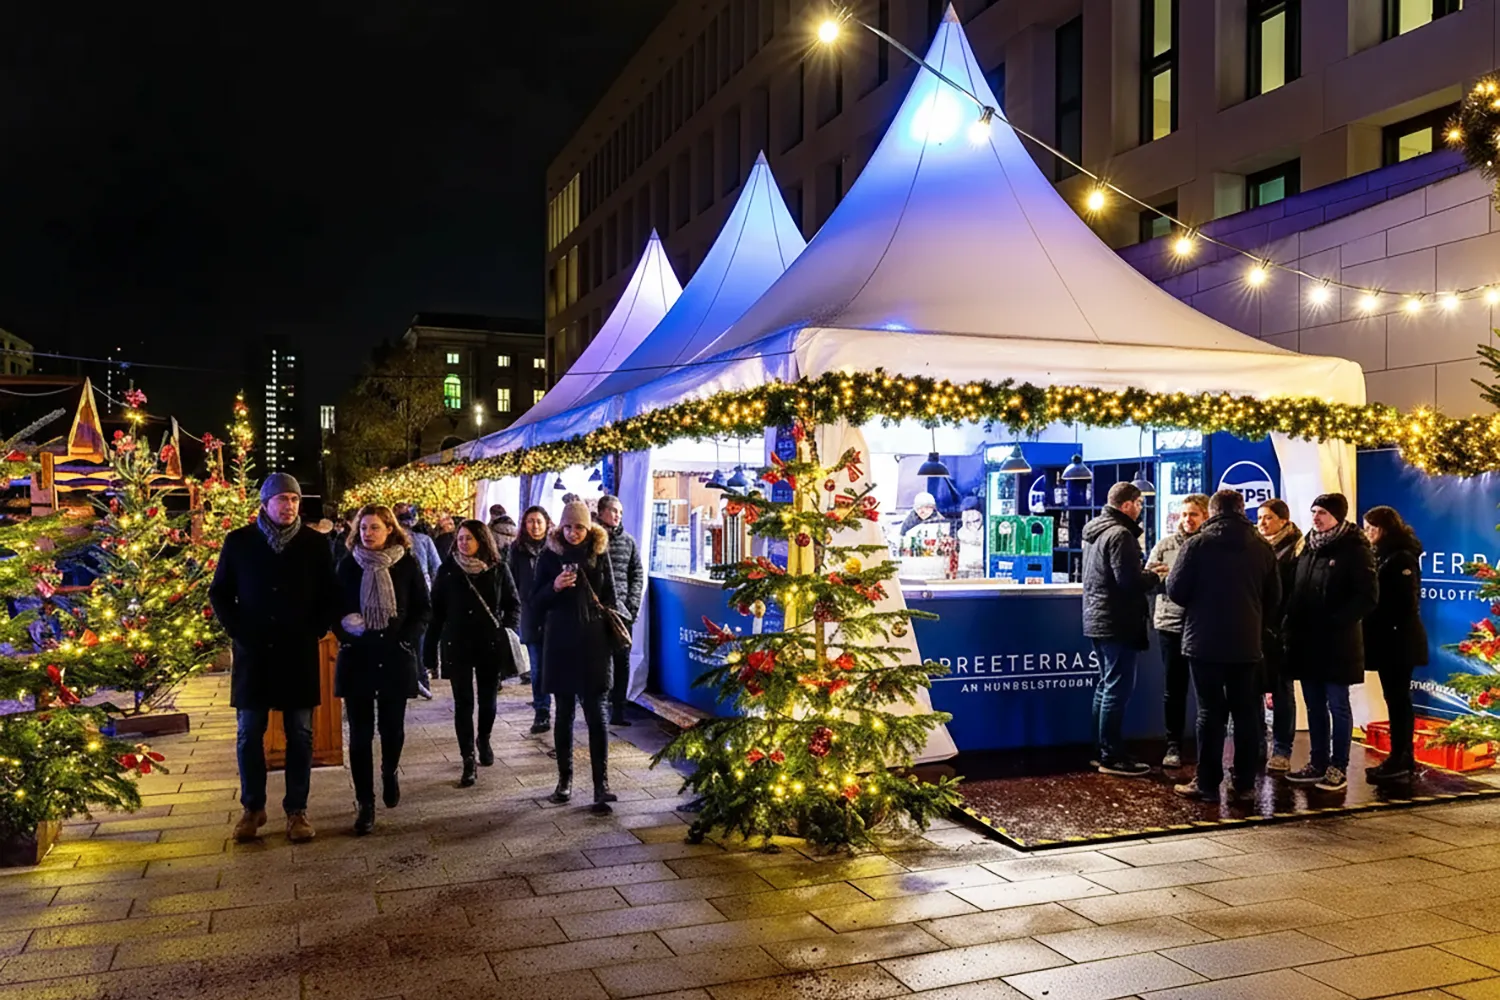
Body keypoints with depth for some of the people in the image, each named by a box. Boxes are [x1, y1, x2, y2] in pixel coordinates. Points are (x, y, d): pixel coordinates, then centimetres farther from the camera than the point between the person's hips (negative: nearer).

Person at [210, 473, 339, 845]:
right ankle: (253, 807, 20)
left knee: (300, 734, 5)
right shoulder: (239, 541, 2)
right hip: (253, 652, 0)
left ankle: (297, 809, 14)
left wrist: (314, 631, -6)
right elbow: (219, 593, 7)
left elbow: (330, 595, 5)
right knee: (248, 734, 6)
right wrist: (237, 630, -4)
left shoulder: (314, 543, 1)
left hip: (299, 653, 0)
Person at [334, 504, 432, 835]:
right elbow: (334, 608, 8)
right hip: (357, 658, 1)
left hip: (396, 658, 0)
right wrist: (344, 633, -8)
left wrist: (407, 638, -8)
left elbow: (424, 609, 3)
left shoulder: (407, 564, 0)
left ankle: (389, 773, 38)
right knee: (360, 733, 1)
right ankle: (364, 803, 9)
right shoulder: (348, 565, 3)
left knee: (393, 727, 7)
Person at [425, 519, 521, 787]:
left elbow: (514, 604, 7)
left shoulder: (498, 568, -1)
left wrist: (509, 632, -8)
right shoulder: (448, 569, -1)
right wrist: (430, 648, -2)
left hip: (491, 644, 1)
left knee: (488, 699, 12)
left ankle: (484, 740, 38)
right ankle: (468, 761, 1)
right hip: (457, 645, -1)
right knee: (463, 702, -2)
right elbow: (436, 610, 1)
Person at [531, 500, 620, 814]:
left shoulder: (600, 553, 2)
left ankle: (601, 784, -5)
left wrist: (613, 640, 1)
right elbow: (535, 602, 2)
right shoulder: (549, 555, 2)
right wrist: (554, 587, -17)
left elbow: (610, 598, 7)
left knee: (596, 714, -5)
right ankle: (565, 778, 20)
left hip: (593, 643, -1)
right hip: (560, 643, 1)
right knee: (564, 713, 9)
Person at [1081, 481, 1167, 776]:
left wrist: (1144, 572, 12)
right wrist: (1154, 577, -5)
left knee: (1106, 686, 16)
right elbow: (1129, 582, -23)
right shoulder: (1120, 534, -17)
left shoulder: (1095, 532, 14)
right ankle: (1112, 757, -1)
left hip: (1098, 619, 10)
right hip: (1117, 623, -10)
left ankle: (1103, 751, 23)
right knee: (1117, 688, -5)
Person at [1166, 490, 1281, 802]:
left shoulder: (1197, 544, -8)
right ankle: (1245, 782, 15)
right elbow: (1274, 598, 6)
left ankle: (1207, 783, 4)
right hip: (1247, 643, 3)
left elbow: (1176, 591, -8)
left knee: (1211, 712, 2)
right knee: (1246, 712, 11)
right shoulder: (1262, 548, 2)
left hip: (1205, 641, -3)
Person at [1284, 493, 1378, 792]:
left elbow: (1368, 596, -12)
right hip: (1307, 641, 6)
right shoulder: (1308, 548, 12)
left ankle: (1339, 768, 9)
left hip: (1336, 642, -6)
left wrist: (1334, 621, -17)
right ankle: (1318, 763, 20)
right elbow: (1294, 591, 16)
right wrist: (1293, 622, 3)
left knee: (1337, 706, 1)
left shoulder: (1355, 549, -7)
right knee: (1314, 706, 11)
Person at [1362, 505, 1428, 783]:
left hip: (1398, 641, -9)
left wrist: (1395, 632, -18)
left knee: (1397, 700, -5)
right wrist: (1375, 631, 7)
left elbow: (1406, 603, -17)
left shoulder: (1402, 558, -12)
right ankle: (1404, 758, 18)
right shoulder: (1382, 555, 16)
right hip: (1387, 640, 9)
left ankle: (1399, 760, -2)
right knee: (1397, 699, 12)